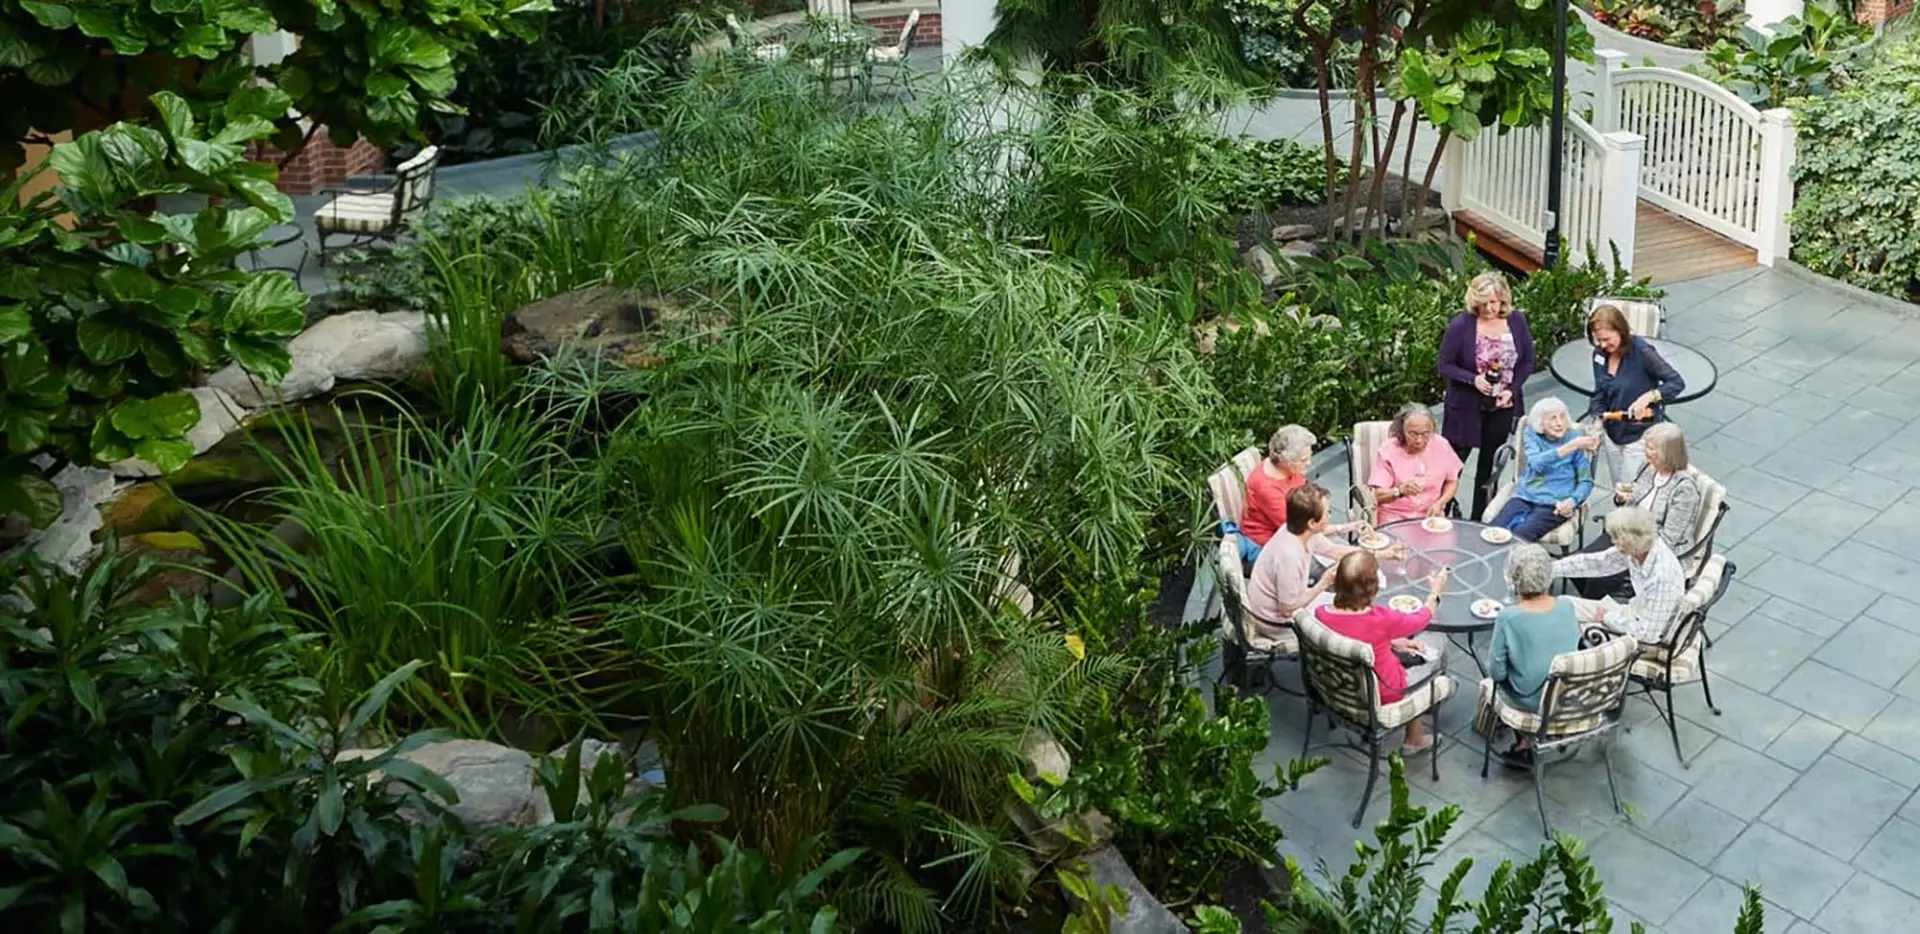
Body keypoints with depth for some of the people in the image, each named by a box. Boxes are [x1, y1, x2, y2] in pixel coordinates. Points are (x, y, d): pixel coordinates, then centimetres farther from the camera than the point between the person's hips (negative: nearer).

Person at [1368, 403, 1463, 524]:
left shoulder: (1441, 446, 1)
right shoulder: (1388, 451, -9)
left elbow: (1452, 481, 16)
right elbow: (1376, 495, -13)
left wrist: (1440, 503, -1)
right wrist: (1401, 491, -32)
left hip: (1430, 516, 3)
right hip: (1395, 520, -3)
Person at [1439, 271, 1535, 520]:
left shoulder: (1516, 320, -5)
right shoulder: (1461, 325, -16)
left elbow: (1527, 362, 4)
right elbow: (1444, 365, -10)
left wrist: (1512, 389, -10)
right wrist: (1473, 379, -24)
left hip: (1502, 406, 4)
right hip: (1466, 406, -3)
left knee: (1489, 466, 14)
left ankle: (1480, 519, 26)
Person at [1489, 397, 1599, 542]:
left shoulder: (1574, 439, 4)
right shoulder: (1531, 434, 6)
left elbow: (1586, 481, 6)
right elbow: (1536, 463, -15)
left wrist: (1572, 500, -15)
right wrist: (1571, 446, -24)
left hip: (1555, 505, -2)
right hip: (1525, 497, 2)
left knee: (1518, 536, -32)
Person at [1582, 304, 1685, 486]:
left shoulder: (1641, 351, -19)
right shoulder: (1600, 355, -2)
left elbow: (1677, 382, -17)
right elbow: (1599, 396, 4)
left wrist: (1647, 397, -32)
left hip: (1640, 436, -6)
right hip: (1613, 435, 6)